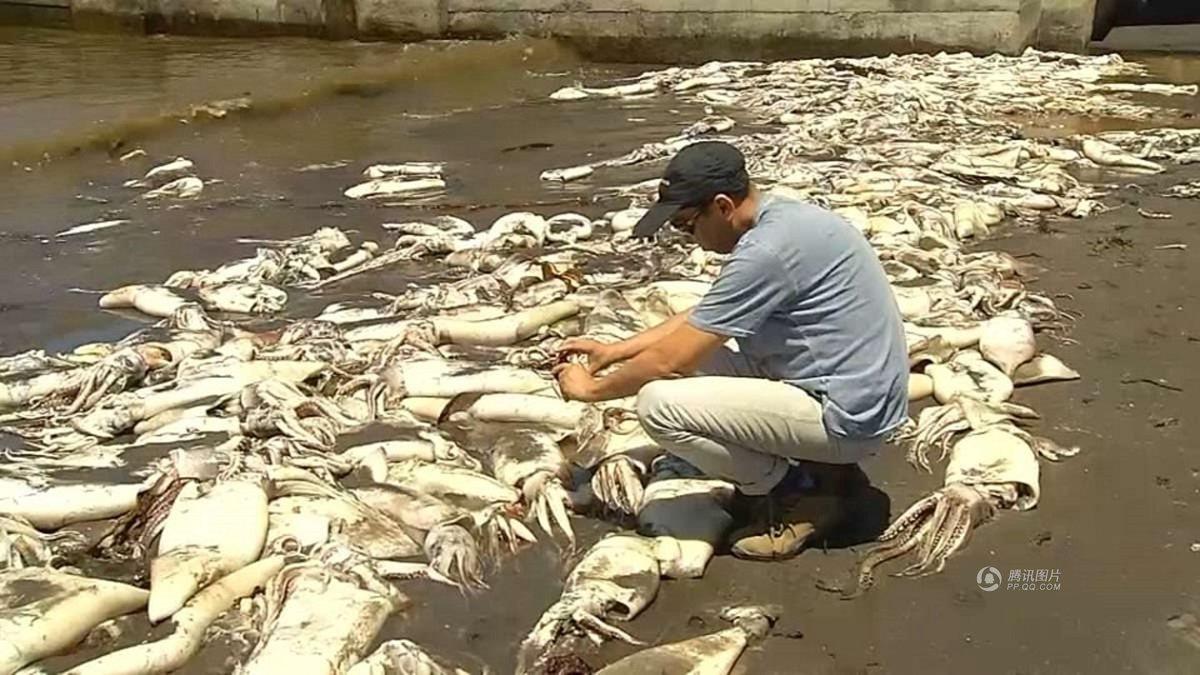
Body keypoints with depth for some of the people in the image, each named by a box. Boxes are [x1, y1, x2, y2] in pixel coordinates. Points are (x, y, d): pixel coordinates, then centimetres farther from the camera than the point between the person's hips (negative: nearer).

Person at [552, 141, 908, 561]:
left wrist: (592, 389, -2)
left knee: (658, 403, -18)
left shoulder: (767, 249, -23)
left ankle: (800, 494, 0)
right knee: (698, 350, 15)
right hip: (853, 395, 10)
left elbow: (670, 360, -18)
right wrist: (614, 351, 17)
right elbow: (702, 317, 19)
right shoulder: (779, 218, 7)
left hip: (848, 418, -10)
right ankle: (814, 467, 12)